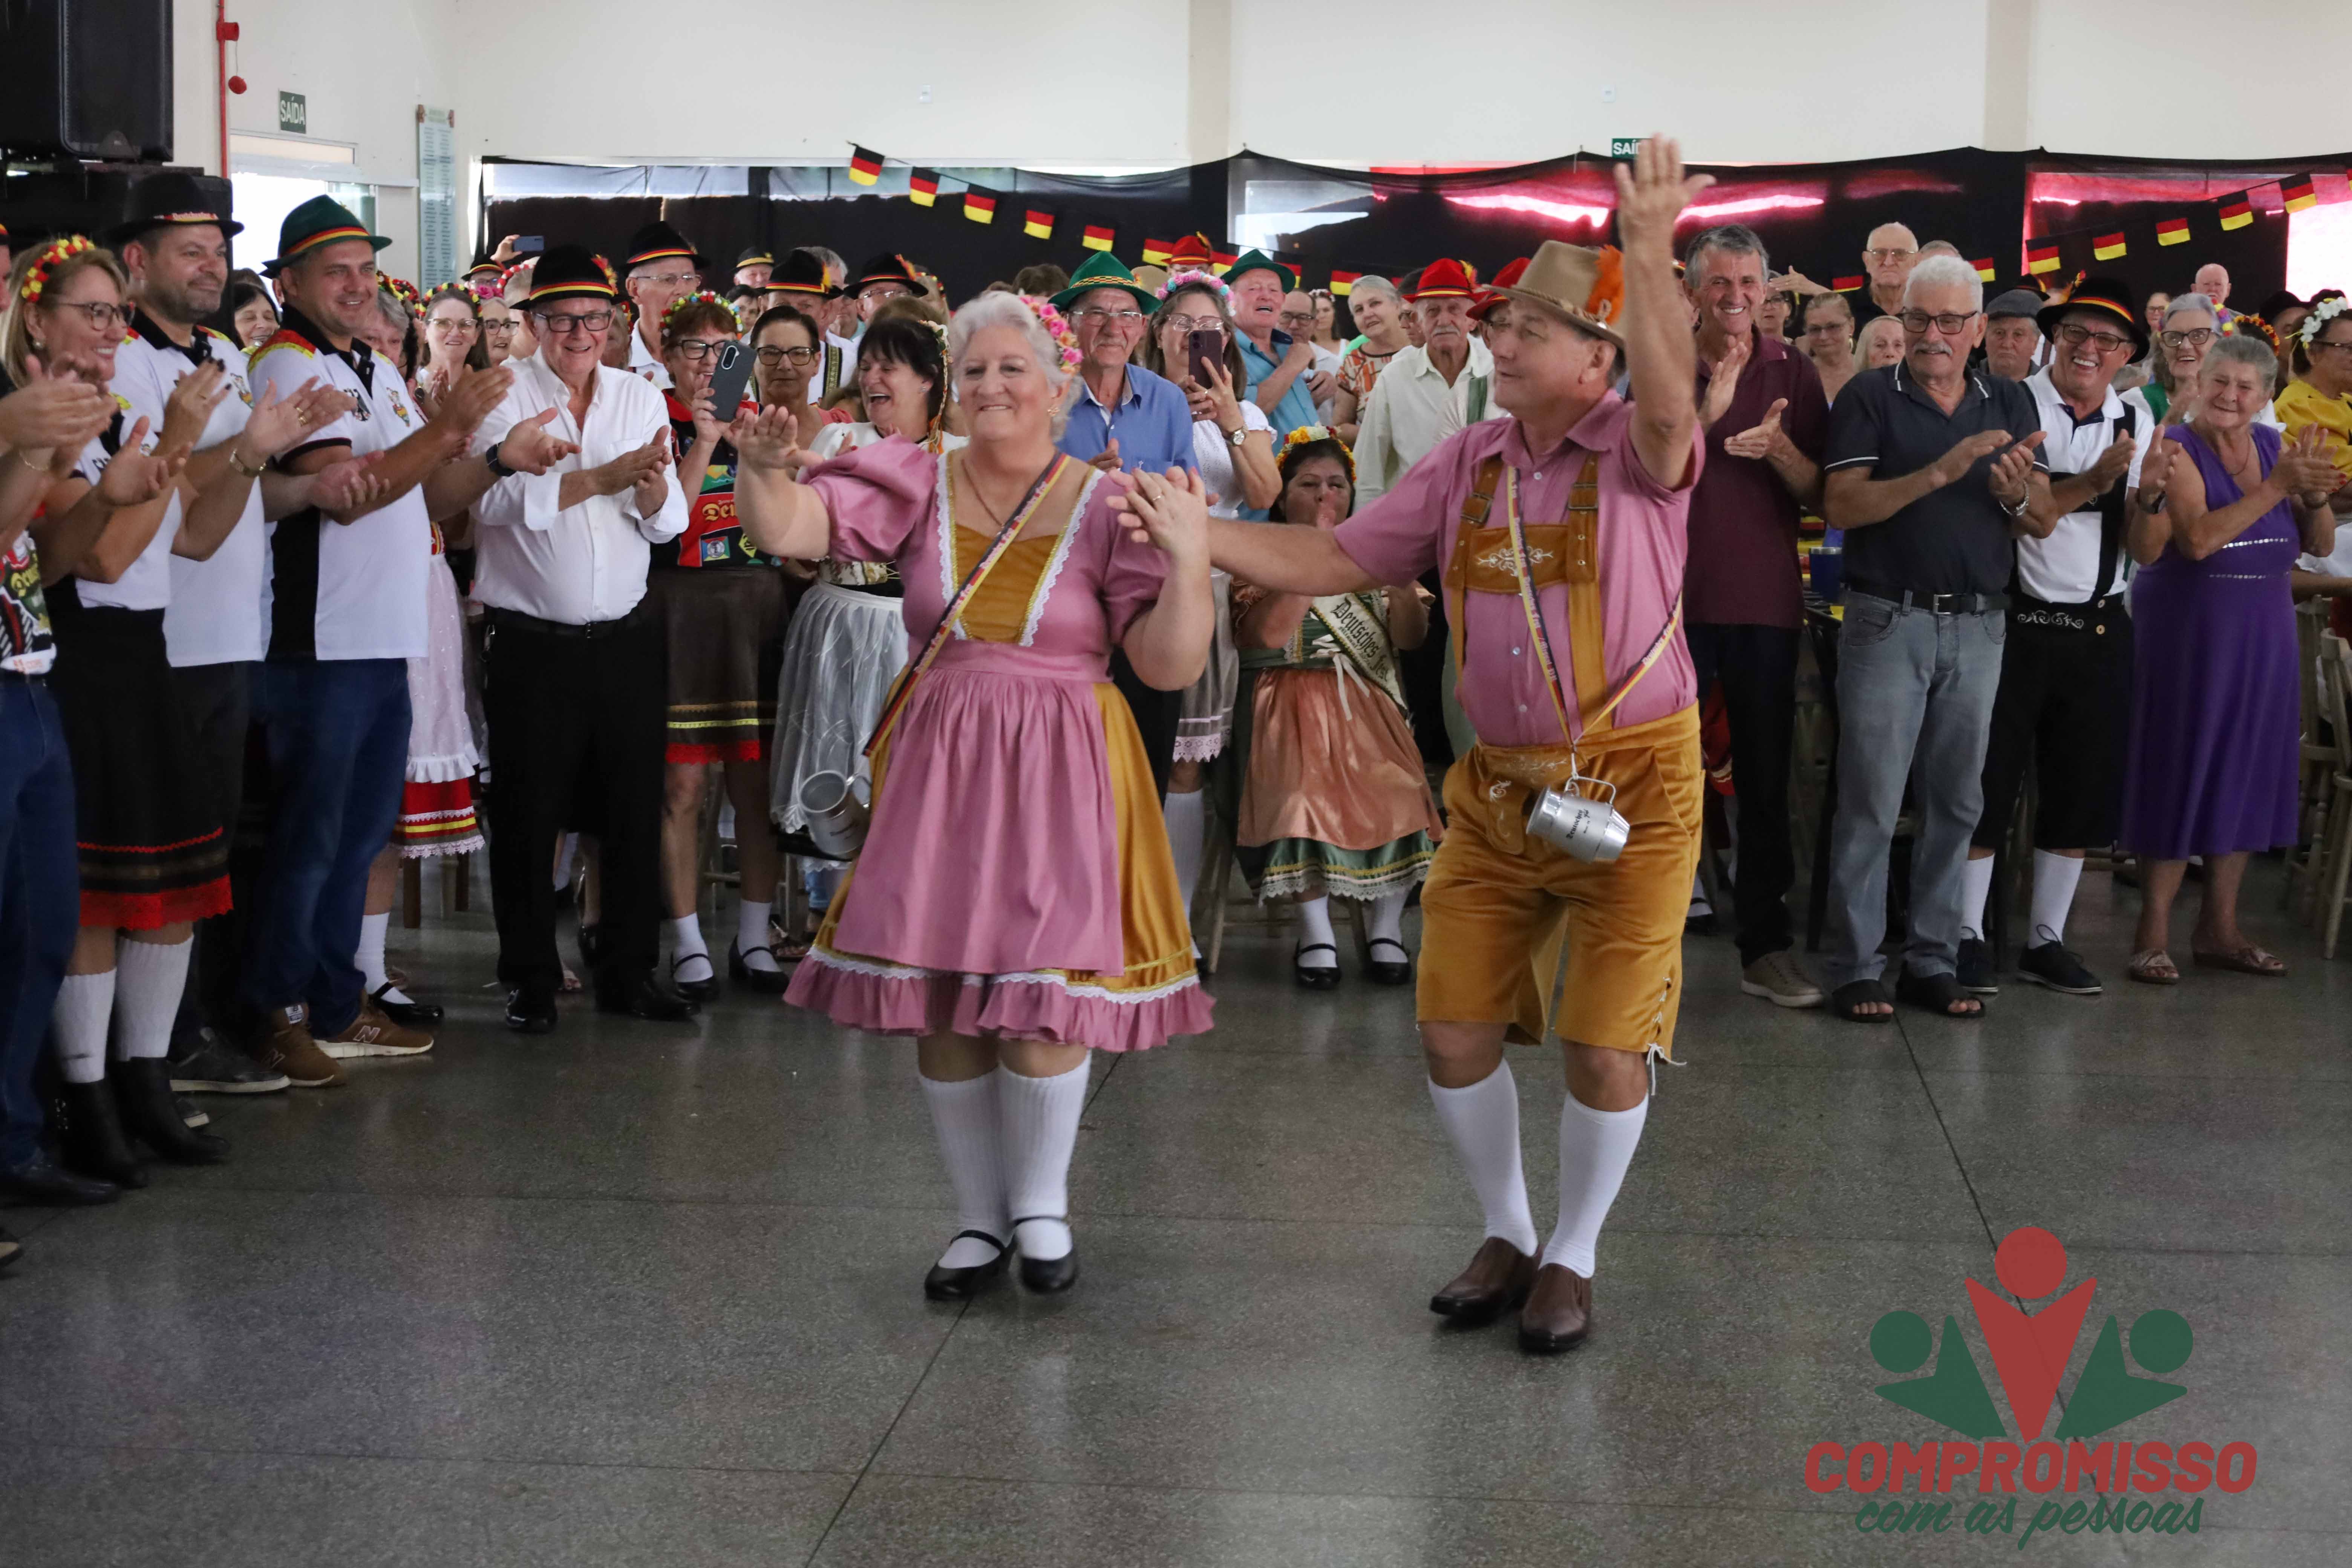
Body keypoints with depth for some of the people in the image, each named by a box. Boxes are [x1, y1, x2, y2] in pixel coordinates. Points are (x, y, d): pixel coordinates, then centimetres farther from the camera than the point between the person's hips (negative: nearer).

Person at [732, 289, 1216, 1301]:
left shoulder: (1109, 506, -3)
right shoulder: (918, 486, 3)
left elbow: (1172, 666, -8)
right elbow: (789, 528, -8)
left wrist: (1190, 558, -22)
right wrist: (763, 466, -28)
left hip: (1058, 773, -2)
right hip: (938, 769, 2)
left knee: (1041, 998, -5)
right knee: (940, 1005, 6)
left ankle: (1041, 1205, 20)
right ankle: (978, 1217, 24)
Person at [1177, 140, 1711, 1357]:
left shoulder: (1635, 452, -10)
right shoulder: (1468, 461, 5)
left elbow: (1670, 405, -34)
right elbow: (1338, 560, 6)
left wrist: (1650, 258, -49)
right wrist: (1198, 535, -6)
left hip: (1631, 786, -5)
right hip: (1497, 786, 5)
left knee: (1604, 1051, 0)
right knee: (1454, 1031, 7)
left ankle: (1572, 1258, 23)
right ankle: (1506, 1236, 29)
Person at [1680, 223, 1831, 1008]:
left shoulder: (1793, 373, 4)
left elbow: (1821, 494, 3)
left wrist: (1779, 449, -17)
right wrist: (1705, 413, -21)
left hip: (1765, 600, 2)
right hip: (1674, 596, -1)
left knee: (1766, 780, 8)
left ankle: (1765, 945, 17)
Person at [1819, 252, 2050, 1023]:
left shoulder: (2011, 403, 10)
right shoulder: (1870, 396, -3)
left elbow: (2046, 517, 6)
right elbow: (1841, 505, -13)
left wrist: (2018, 494, -17)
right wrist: (1938, 473, -24)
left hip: (1979, 625, 4)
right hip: (1887, 620, -4)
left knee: (1956, 802, 9)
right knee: (1871, 804, -3)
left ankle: (1933, 961, 17)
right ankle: (1855, 967, 4)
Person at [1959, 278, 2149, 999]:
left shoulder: (2135, 422, 6)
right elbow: (2021, 516, -18)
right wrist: (2094, 481, -29)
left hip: (2100, 629, 5)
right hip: (2016, 622, -5)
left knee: (2082, 790, 10)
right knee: (1988, 782, 2)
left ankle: (2047, 939, 23)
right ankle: (1968, 935, 13)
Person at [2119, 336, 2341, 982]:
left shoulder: (2274, 447, 6)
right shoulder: (2180, 449, -10)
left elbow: (2321, 544, 5)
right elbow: (2198, 538, -25)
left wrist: (2314, 494, -14)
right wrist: (2278, 487, -26)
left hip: (2261, 638, 6)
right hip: (2187, 633, -6)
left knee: (2245, 777, 10)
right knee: (2179, 776, -2)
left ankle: (2220, 928, 21)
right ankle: (2153, 933, 6)